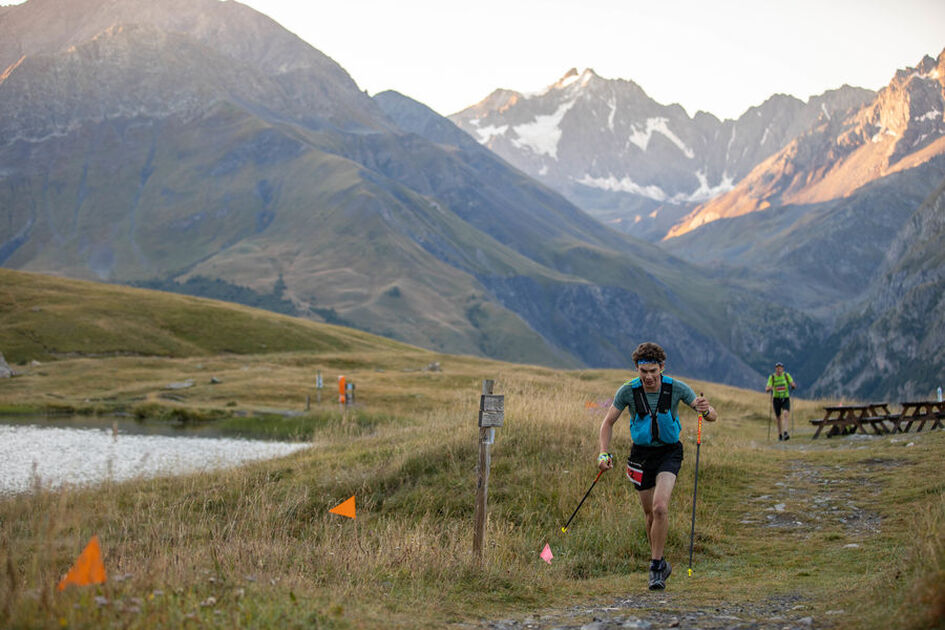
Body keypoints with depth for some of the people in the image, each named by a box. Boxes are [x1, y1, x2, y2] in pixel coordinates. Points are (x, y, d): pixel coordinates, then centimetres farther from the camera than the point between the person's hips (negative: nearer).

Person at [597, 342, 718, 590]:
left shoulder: (676, 388, -15)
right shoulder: (628, 391, -13)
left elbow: (713, 416, -11)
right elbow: (608, 422, -1)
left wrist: (705, 410, -35)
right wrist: (604, 453, -15)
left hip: (669, 451, -2)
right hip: (641, 453, 2)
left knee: (660, 507, -21)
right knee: (650, 514, 8)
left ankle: (656, 565, -9)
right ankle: (661, 564, 30)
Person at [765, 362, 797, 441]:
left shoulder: (786, 375, -3)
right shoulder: (772, 377, -4)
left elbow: (793, 384, -6)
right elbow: (766, 389, -8)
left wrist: (793, 385, -29)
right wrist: (769, 388, -31)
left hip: (786, 398, -1)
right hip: (776, 399, 1)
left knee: (785, 414, -23)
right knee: (778, 418, 4)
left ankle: (785, 433, -31)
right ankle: (780, 436, 19)